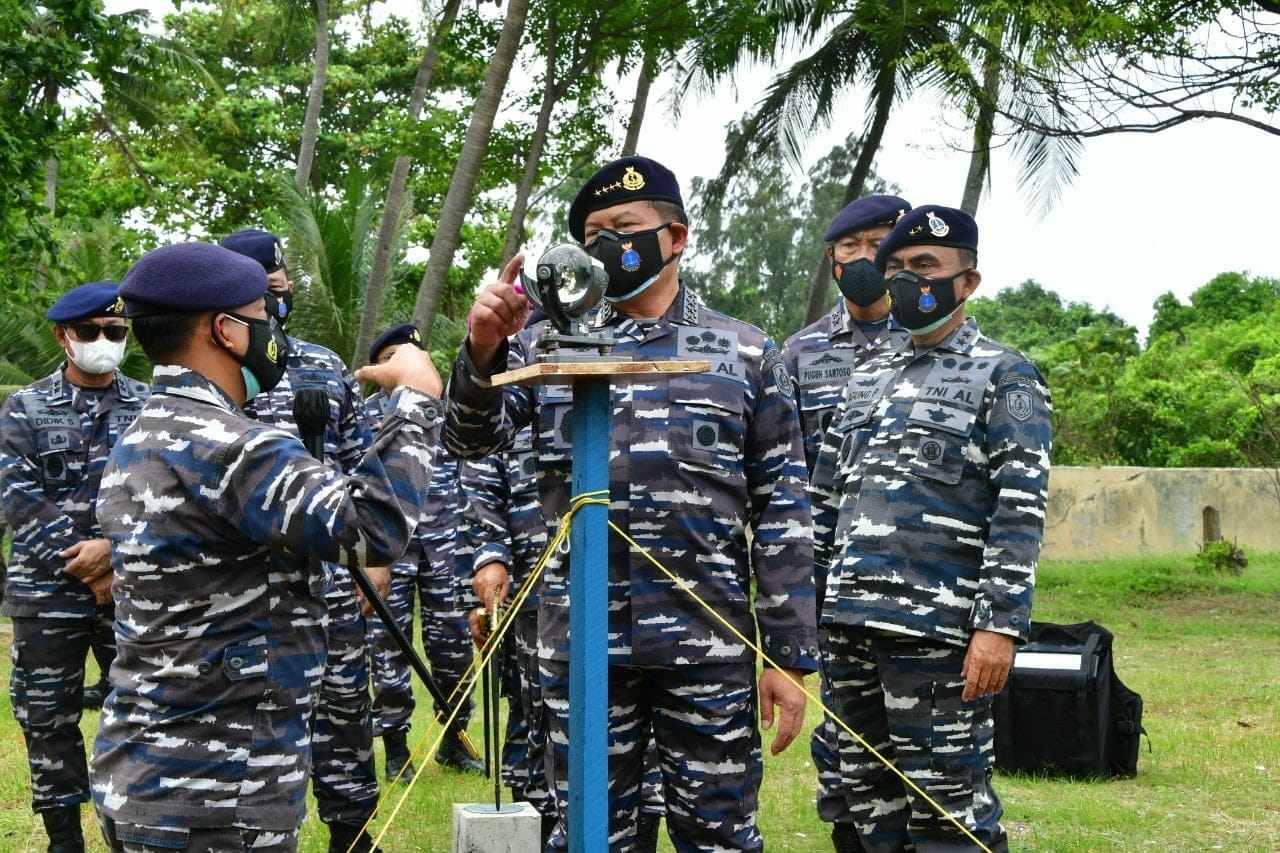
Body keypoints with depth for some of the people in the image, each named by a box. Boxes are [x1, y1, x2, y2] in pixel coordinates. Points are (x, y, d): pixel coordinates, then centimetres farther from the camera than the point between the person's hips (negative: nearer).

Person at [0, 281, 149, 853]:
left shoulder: (151, 408, 6)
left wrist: (115, 549, -17)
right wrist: (81, 564, -13)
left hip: (134, 587, 1)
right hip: (47, 591, 0)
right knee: (48, 718, 5)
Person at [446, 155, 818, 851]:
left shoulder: (746, 355, 5)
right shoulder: (551, 344, 10)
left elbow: (781, 514, 4)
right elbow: (471, 440, -1)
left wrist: (790, 656, -1)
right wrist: (483, 350, -22)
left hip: (710, 647, -1)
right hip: (580, 644, 1)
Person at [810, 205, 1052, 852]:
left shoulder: (1005, 377, 0)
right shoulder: (866, 380, 20)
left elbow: (1020, 512, -9)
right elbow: (825, 501, 21)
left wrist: (1000, 626, -18)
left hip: (938, 630, -7)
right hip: (848, 628, 7)